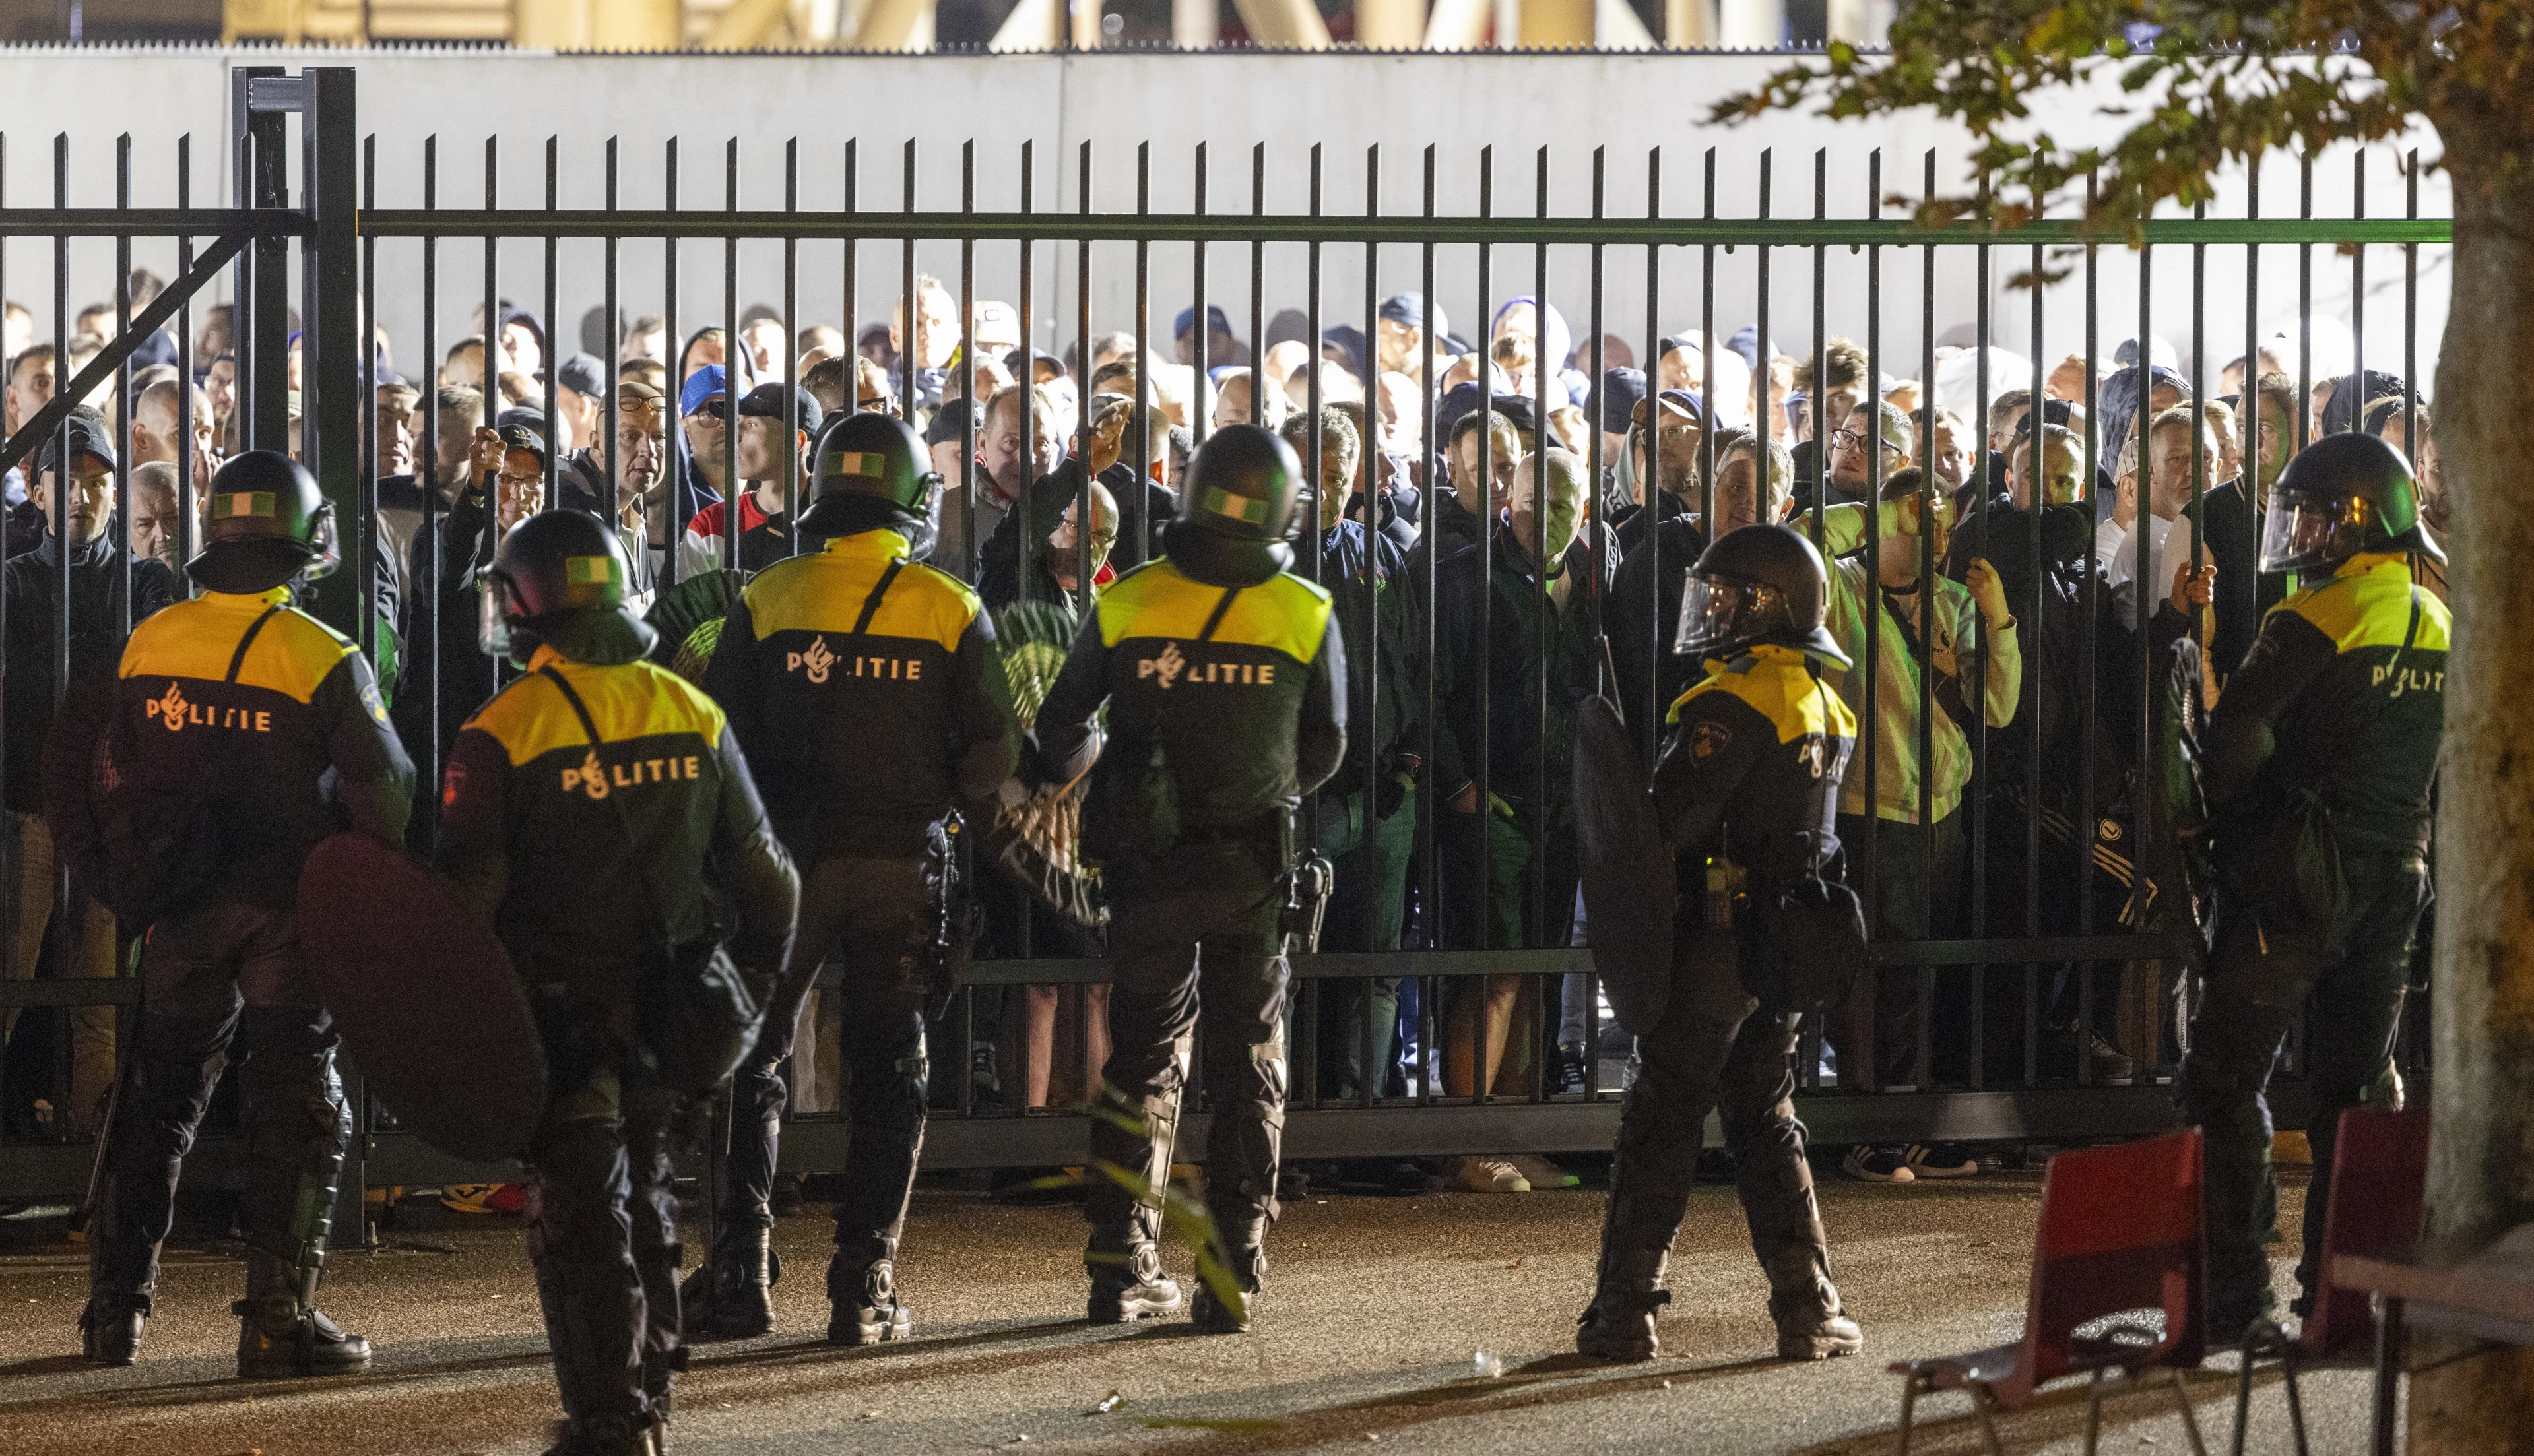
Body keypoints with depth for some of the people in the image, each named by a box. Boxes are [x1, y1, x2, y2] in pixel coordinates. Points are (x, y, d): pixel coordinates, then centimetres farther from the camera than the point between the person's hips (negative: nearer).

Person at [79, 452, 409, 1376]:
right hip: (291, 912, -4)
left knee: (155, 1100, 13)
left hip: (181, 910, 4)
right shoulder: (324, 660, -13)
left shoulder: (147, 645, 0)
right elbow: (385, 794, -10)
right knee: (296, 1108, 2)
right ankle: (277, 1322, -1)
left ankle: (114, 1314, 14)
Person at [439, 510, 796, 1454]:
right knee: (648, 1198, 20)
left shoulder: (501, 736, -13)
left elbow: (466, 897, -14)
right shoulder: (693, 716, 3)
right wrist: (755, 982, 21)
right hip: (670, 1013, 5)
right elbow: (764, 876, 8)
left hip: (560, 1014, -5)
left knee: (578, 1213, 0)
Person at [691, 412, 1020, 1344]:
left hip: (789, 858, 0)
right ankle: (865, 1285, 4)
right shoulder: (953, 611, -2)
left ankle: (741, 1273, 4)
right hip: (904, 865, 0)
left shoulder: (765, 601, -2)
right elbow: (992, 758, -3)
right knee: (887, 1069, 8)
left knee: (751, 1065, 10)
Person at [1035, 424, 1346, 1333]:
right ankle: (1233, 1277, 3)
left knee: (1142, 1056, 13)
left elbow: (1060, 732, 4)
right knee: (1248, 1068, 8)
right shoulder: (1306, 616, -5)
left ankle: (1122, 1265, 10)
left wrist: (1088, 767, 27)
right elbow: (1323, 753, 6)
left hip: (1146, 868, 1)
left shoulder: (1126, 604, -5)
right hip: (1254, 866, -1)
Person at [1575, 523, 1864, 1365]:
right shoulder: (1825, 706, 11)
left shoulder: (1733, 705, -17)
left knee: (1661, 1124, -1)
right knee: (1766, 1122, 15)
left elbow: (1672, 821, -20)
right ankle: (1809, 1310, 10)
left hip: (1716, 939, -8)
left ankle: (1624, 1311, 0)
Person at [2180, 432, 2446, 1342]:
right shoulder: (2439, 624, 10)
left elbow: (2236, 742, -19)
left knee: (2227, 1080, -2)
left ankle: (2232, 1288, -7)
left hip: (2297, 879, -7)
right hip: (2396, 877, 7)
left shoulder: (2321, 619, -15)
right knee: (2359, 1084, 13)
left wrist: (2228, 820, -1)